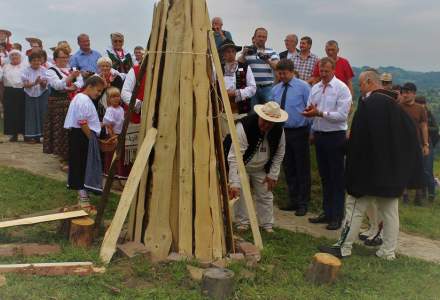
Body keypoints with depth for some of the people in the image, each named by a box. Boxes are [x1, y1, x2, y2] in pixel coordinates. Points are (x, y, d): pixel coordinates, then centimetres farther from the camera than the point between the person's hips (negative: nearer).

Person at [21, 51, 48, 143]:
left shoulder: (44, 70, -2)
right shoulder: (26, 70, -4)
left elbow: (45, 85, -5)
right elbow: (25, 85, -10)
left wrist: (42, 83, -28)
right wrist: (34, 83, -27)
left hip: (42, 95, 1)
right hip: (30, 96, -1)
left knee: (42, 114, -1)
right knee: (31, 115, 1)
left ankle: (40, 135, 7)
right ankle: (31, 136, 6)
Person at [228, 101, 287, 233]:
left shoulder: (279, 129, -18)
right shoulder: (244, 127, -35)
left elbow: (279, 154, -1)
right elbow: (234, 157, -38)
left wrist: (273, 175, -4)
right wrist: (234, 183, -43)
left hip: (262, 169, 4)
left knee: (266, 196, 7)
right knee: (240, 195, -5)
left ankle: (267, 225, 21)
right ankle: (242, 224, 12)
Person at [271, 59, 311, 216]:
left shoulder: (303, 87, -5)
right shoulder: (275, 89, 10)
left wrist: (310, 131, -10)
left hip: (299, 132, -5)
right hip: (282, 131, 5)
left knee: (302, 169, 1)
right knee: (288, 168, 13)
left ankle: (303, 203, 11)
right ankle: (293, 200, 25)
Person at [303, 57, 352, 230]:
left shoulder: (342, 88, -9)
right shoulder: (315, 88, 10)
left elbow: (342, 115, -17)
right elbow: (310, 110, 12)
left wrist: (320, 113, -22)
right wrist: (309, 111, -11)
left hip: (335, 136, -6)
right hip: (319, 135, 6)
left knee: (337, 178, 2)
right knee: (324, 176, 15)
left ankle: (337, 216, 11)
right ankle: (327, 212, 27)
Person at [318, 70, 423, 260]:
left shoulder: (368, 103, -15)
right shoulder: (394, 104, 8)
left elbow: (358, 138, -19)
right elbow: (410, 135, 12)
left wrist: (353, 165, -10)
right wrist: (406, 170, 15)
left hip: (370, 168, -7)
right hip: (393, 170, 7)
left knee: (355, 207, 3)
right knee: (390, 211, 11)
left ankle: (344, 247, 9)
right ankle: (388, 251, 18)